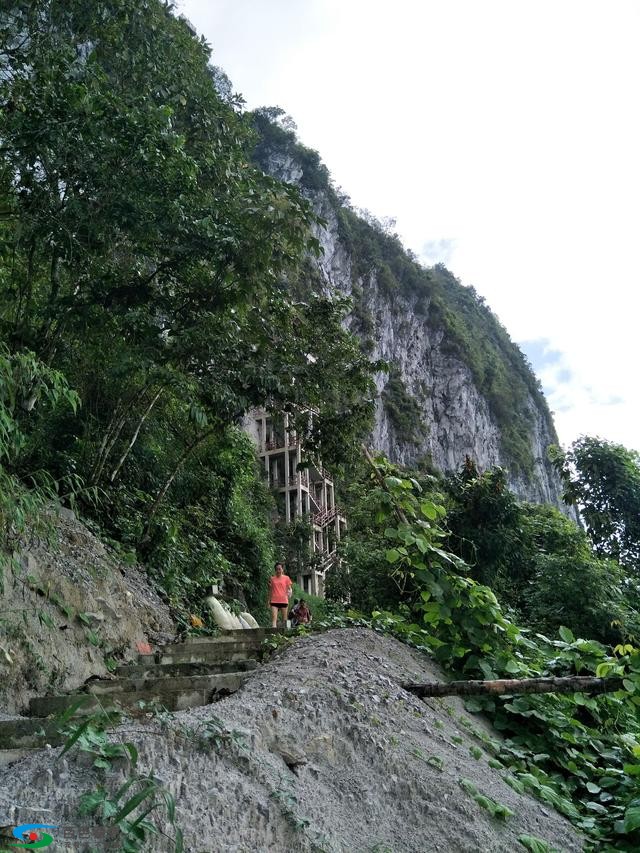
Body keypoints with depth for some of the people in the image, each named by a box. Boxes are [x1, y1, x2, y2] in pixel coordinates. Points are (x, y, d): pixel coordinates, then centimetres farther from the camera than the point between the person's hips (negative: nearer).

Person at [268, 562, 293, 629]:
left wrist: (289, 593, -15)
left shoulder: (286, 578, 6)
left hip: (284, 601, 0)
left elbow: (289, 588, 6)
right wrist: (269, 600, 12)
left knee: (284, 618, 5)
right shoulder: (272, 578, 11)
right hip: (274, 601, 0)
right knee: (274, 618, -12)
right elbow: (270, 590, 16)